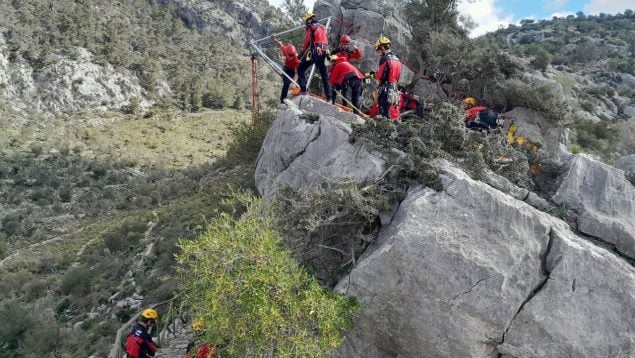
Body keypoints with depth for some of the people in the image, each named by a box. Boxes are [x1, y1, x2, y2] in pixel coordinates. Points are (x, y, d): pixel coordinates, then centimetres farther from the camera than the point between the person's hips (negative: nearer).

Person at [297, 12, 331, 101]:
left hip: (314, 52, -6)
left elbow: (307, 41, -6)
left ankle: (303, 89, -13)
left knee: (300, 69, 3)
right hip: (324, 53, 7)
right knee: (324, 74, 11)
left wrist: (302, 53, 0)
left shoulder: (311, 27, 1)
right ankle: (328, 96, 9)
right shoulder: (323, 27, 21)